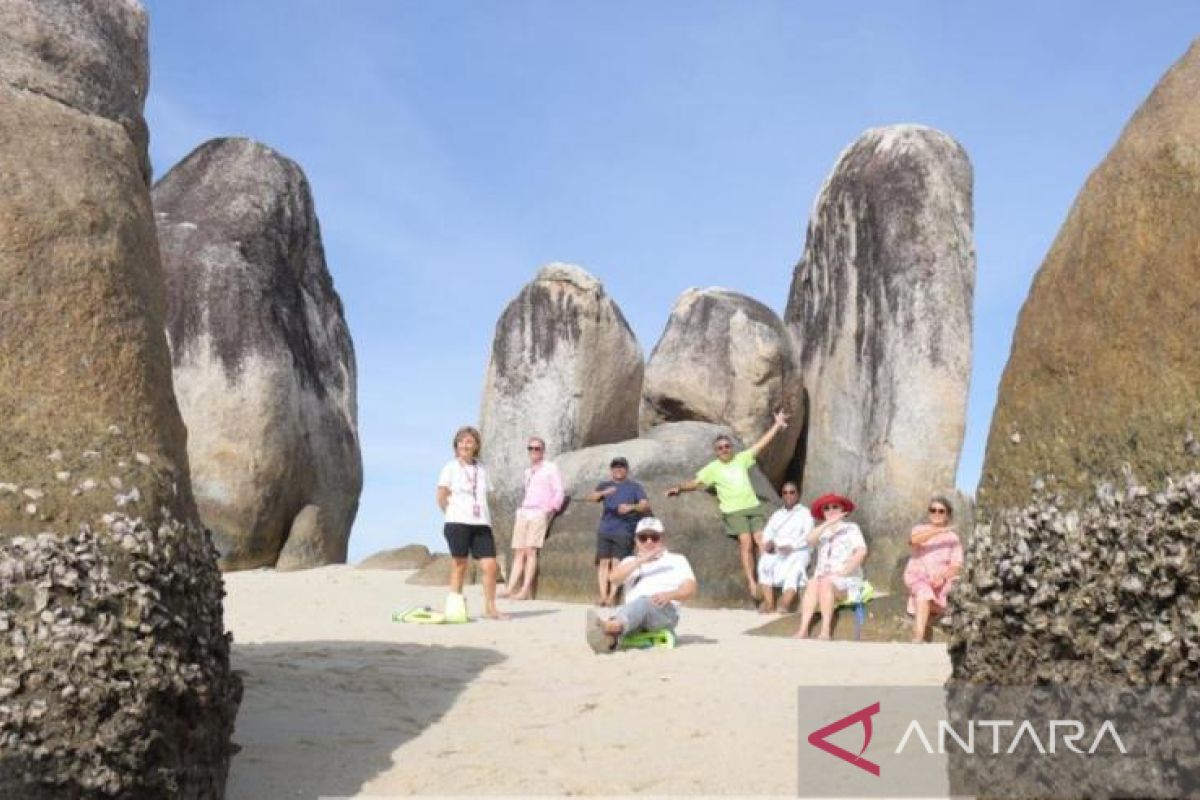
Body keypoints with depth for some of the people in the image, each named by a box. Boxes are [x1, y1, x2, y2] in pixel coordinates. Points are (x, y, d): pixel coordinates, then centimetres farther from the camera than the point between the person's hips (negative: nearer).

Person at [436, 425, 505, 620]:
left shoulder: (481, 469, 14)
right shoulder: (451, 467, 2)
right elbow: (441, 497, 4)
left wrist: (487, 519, 9)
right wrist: (454, 515, 3)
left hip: (481, 523, 4)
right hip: (458, 523, -4)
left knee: (490, 565, -4)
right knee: (459, 566, 0)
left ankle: (490, 608, 8)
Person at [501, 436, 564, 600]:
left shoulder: (550, 467, 5)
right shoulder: (528, 471, 24)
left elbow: (559, 492, 0)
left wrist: (551, 509, -11)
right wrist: (521, 510, 12)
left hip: (540, 513, -6)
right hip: (523, 513, 6)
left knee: (531, 550, -16)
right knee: (519, 552, -1)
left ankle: (525, 591, -20)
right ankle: (509, 589, -6)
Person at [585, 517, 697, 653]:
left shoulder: (677, 560, 23)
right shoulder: (631, 561, 30)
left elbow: (689, 589, 4)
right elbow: (615, 577, 7)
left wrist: (669, 595, -18)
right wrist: (642, 559, -2)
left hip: (665, 612, -3)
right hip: (632, 612, 3)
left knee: (643, 602, -38)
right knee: (622, 611, -35)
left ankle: (611, 626, -69)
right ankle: (609, 640, -69)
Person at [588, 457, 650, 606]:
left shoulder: (635, 487, 13)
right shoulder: (604, 485, 18)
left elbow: (646, 505, 0)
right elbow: (591, 497, -1)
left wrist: (631, 507, -20)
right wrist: (603, 493, -22)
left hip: (624, 532, -2)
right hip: (605, 531, 2)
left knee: (617, 563, -11)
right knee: (604, 562, -6)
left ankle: (612, 596, -14)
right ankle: (603, 596, -8)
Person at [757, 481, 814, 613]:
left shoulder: (804, 512, 14)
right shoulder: (777, 514, 28)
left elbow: (808, 535, -2)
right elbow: (768, 532, 15)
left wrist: (792, 546, -20)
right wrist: (768, 542, -11)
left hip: (798, 551, -3)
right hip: (776, 550, 3)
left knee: (794, 567, -36)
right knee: (764, 561, -29)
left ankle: (785, 604, -49)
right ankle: (769, 602, -35)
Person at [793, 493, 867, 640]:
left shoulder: (851, 528, 8)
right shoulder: (822, 532, 19)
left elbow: (862, 551, -8)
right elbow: (810, 540, -4)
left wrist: (843, 572, -15)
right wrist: (828, 523, -10)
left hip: (846, 583, -3)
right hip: (824, 579, 3)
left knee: (825, 582, -34)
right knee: (813, 583, -30)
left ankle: (826, 632, -39)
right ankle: (803, 630, -41)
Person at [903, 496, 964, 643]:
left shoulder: (952, 537, 10)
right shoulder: (920, 529, 12)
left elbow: (956, 566, 0)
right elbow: (913, 540, -15)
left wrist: (943, 577, -21)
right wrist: (937, 530, -25)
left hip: (941, 580, 2)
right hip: (917, 577, -2)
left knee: (924, 594, -33)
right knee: (924, 591, -35)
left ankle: (917, 639, -34)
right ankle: (919, 638, -46)